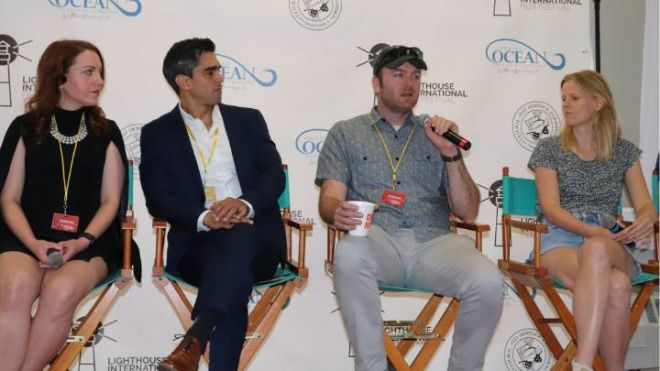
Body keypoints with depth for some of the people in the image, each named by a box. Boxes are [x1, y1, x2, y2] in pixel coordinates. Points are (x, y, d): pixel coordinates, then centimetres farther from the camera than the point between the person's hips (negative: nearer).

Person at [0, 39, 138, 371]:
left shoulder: (106, 132, 12)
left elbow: (110, 200, 7)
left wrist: (82, 241, -11)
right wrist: (33, 243, -12)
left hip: (89, 242, 0)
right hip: (27, 238, 0)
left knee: (61, 291, -34)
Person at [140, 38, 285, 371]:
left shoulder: (248, 120, 17)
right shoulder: (157, 133, 11)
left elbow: (275, 175, 5)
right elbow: (158, 199, 0)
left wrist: (246, 204, -18)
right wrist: (203, 218, -21)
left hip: (257, 241, 1)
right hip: (199, 244, -1)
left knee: (240, 236, -38)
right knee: (233, 274, -37)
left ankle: (194, 340, -47)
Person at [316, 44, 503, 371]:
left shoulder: (434, 136, 21)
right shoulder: (345, 133, 18)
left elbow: (468, 213, 15)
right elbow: (329, 197, 6)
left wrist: (451, 154, 1)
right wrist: (337, 212, -19)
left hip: (433, 241, 2)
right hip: (377, 238, -1)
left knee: (487, 282, -29)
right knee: (349, 253, -37)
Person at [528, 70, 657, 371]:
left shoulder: (624, 151, 16)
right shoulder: (549, 149, 10)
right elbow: (551, 209, -1)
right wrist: (592, 230, -19)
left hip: (610, 244, 1)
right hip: (560, 240, -1)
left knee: (595, 251, -40)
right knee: (616, 286, -37)